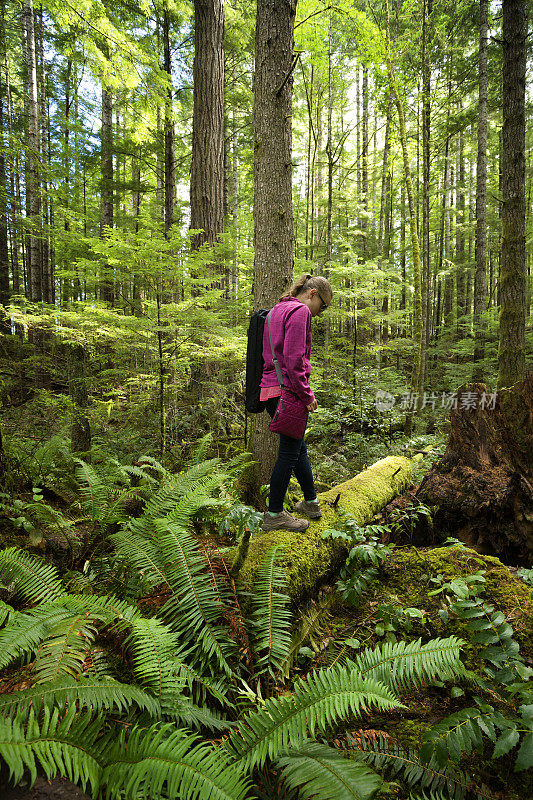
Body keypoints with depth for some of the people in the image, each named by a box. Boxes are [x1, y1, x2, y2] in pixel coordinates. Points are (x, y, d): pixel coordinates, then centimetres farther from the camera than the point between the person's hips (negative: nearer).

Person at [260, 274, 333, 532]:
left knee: (298, 447, 19)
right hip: (289, 390, -10)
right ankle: (274, 515, 9)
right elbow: (294, 358, -19)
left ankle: (311, 502, 32)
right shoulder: (300, 311, -10)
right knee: (289, 452, 0)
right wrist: (307, 394, -13)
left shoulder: (277, 310, 20)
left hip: (270, 390, 10)